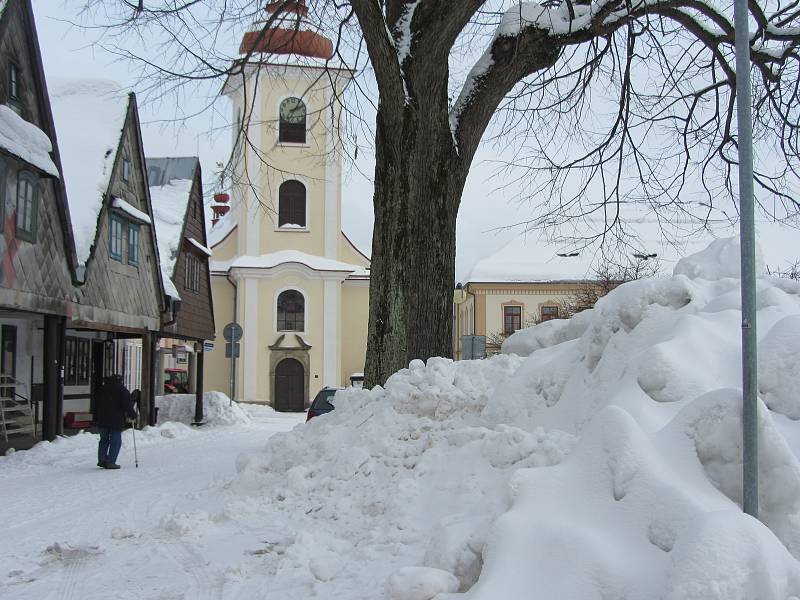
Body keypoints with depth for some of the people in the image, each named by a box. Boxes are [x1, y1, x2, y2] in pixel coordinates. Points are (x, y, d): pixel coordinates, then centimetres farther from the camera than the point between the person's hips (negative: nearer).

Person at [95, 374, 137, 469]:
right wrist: (133, 416, 3)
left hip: (102, 420, 6)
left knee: (104, 440, 17)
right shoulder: (122, 390, -5)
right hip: (116, 421, -6)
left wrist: (96, 419, 17)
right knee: (115, 441, 1)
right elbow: (127, 405, -10)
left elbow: (96, 405, 14)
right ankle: (110, 462, -3)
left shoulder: (101, 389, 13)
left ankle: (101, 460, 13)